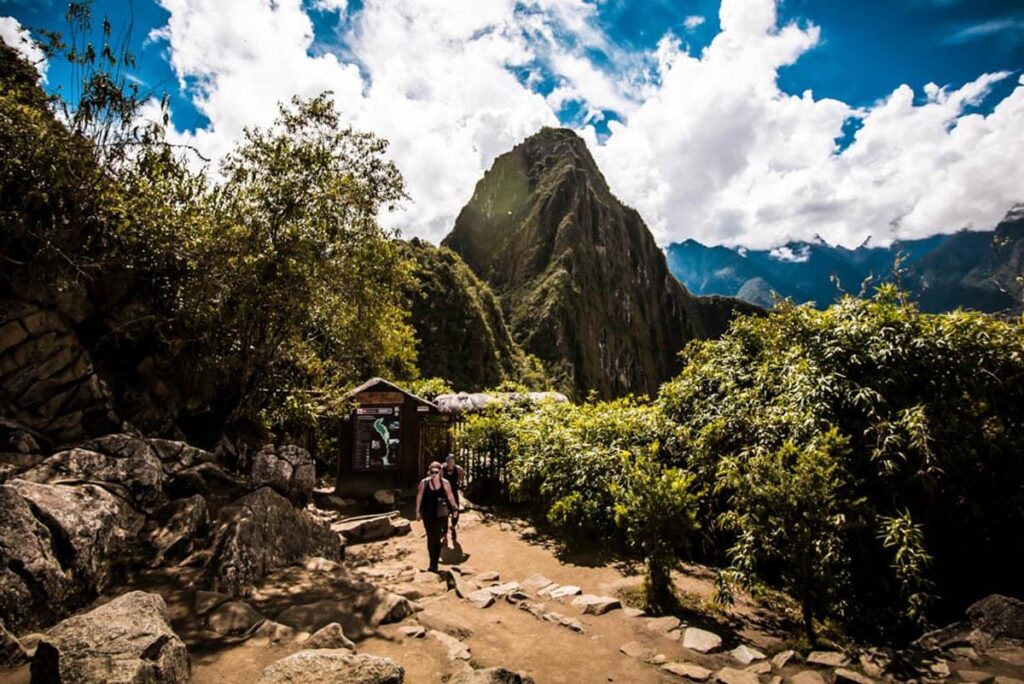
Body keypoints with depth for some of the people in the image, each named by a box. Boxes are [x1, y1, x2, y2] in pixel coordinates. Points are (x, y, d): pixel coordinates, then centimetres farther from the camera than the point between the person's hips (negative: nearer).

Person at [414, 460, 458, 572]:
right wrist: (418, 511, 1)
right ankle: (433, 563, 22)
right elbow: (419, 497, 0)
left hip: (440, 515, -1)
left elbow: (450, 497, 0)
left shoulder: (445, 483, -6)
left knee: (436, 538, -2)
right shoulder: (424, 482, -5)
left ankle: (434, 564, 6)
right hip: (427, 514, 1)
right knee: (430, 538, 9)